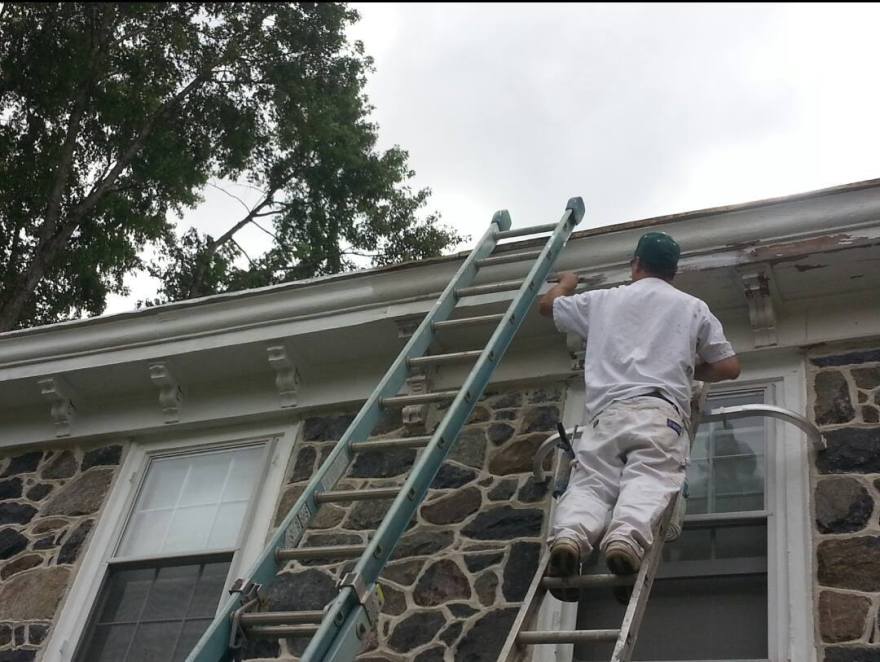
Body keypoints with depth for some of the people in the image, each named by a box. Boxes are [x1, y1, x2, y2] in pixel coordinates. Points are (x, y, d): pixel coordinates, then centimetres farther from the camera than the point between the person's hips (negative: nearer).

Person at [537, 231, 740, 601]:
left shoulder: (602, 300, 26)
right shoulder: (692, 307, 23)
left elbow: (547, 305, 43)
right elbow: (729, 367, 22)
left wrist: (566, 284, 64)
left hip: (606, 413, 1)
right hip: (660, 411, -1)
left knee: (588, 484, -9)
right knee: (648, 481, -19)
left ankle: (569, 535, -40)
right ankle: (627, 536, -49)